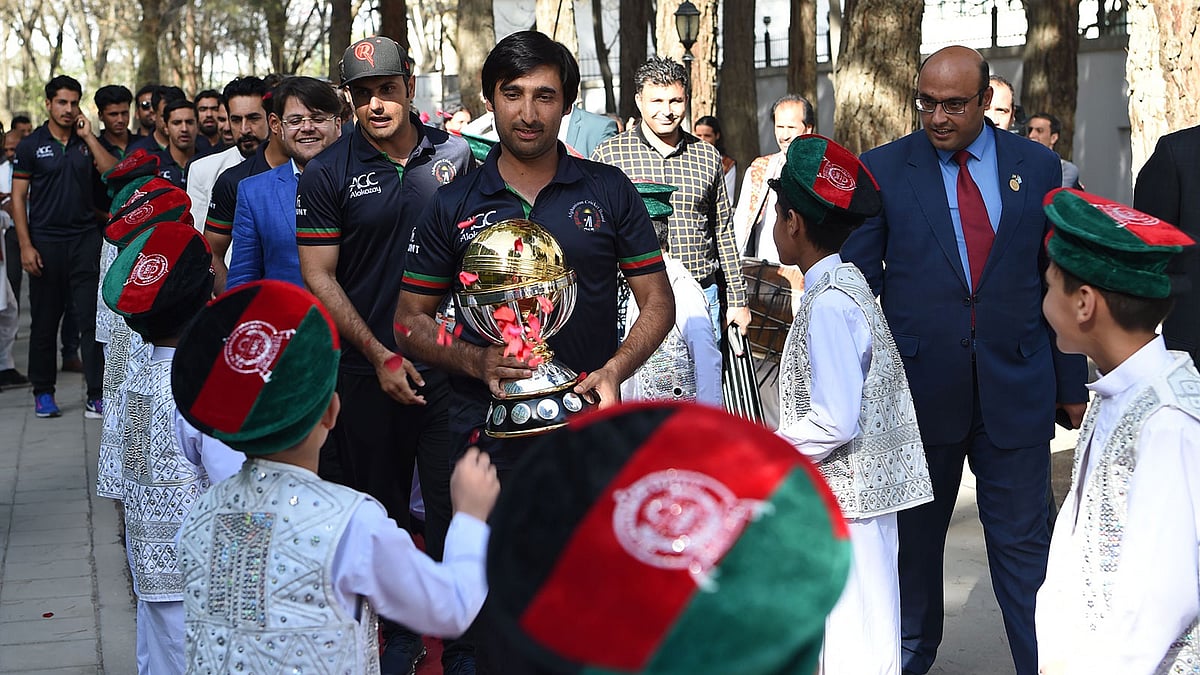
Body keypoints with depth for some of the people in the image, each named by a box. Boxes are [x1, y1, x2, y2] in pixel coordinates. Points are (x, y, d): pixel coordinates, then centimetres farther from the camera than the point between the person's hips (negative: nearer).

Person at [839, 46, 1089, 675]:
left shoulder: (1037, 166, 4)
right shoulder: (884, 169, -1)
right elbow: (858, 276, 2)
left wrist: (1072, 385, 8)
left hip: (1015, 385, 0)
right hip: (919, 383, 0)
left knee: (1023, 545, 3)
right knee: (915, 534, 15)